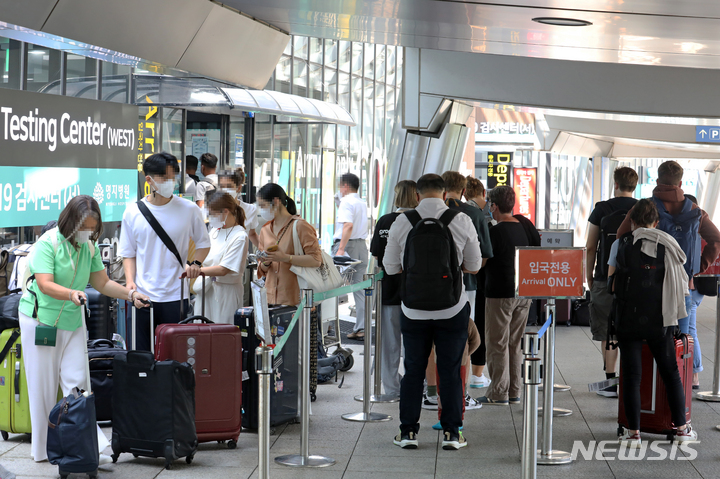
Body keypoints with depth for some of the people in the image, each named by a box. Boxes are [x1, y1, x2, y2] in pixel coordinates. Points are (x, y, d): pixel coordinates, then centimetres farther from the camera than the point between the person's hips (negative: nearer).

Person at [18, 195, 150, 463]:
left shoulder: (90, 247, 3)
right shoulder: (48, 243, -16)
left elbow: (102, 283, 9)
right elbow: (44, 284, -26)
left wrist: (130, 294, -5)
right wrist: (72, 294, -43)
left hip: (73, 321, 5)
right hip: (40, 318, -5)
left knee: (77, 384, -2)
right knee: (44, 385, 1)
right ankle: (43, 449, 10)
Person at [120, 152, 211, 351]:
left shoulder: (189, 210, 1)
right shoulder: (133, 213, 3)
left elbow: (203, 243, 15)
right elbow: (128, 253, 11)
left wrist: (196, 263, -4)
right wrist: (130, 281, -5)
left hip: (175, 296, -1)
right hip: (142, 296, 1)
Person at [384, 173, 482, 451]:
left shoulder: (402, 223, -5)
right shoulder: (462, 221, -5)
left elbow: (390, 267, 3)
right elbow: (474, 266, 5)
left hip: (413, 310, 0)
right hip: (452, 310, 0)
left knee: (413, 371, 10)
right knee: (450, 371, 8)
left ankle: (408, 432, 12)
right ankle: (451, 433, 9)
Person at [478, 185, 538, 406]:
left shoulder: (495, 232, -14)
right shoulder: (526, 227, 6)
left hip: (500, 294, -7)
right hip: (524, 293, 7)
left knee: (497, 344, 1)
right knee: (515, 344, 14)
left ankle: (498, 393, 2)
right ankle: (514, 392, 16)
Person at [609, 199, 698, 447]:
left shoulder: (621, 244, -3)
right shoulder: (667, 245, 2)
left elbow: (612, 283, 0)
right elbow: (679, 283, 3)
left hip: (628, 320, -1)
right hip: (660, 320, 2)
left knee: (631, 375, 4)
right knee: (670, 372, 12)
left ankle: (633, 432, 6)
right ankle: (682, 428, 16)